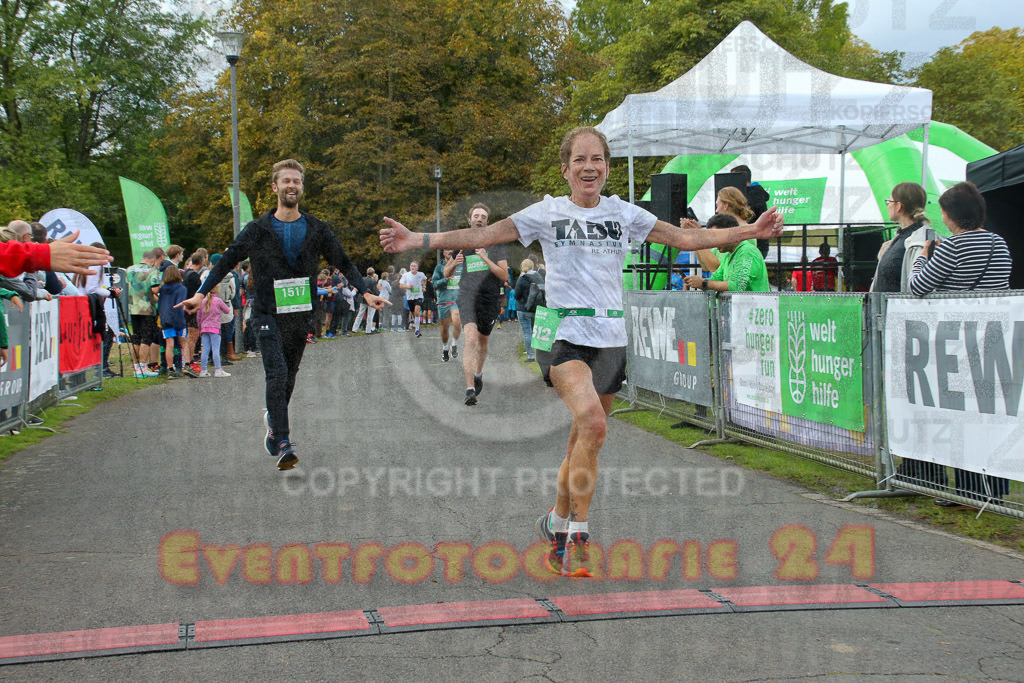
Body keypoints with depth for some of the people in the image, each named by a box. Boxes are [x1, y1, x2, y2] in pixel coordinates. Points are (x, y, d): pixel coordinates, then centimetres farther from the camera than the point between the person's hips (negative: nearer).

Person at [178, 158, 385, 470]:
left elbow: (343, 263, 12)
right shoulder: (258, 230, 2)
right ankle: (282, 444, -18)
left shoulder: (316, 230, 7)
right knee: (277, 374, -16)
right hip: (267, 314, -3)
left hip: (300, 316, 3)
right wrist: (201, 293, -2)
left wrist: (365, 292, 1)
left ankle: (273, 423, 36)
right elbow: (226, 262, 6)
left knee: (289, 377, 11)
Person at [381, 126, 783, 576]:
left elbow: (686, 239, 14)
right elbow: (482, 236, 0)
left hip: (610, 339, 4)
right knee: (592, 423, -26)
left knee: (582, 445, 7)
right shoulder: (547, 213, 3)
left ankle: (556, 527, 28)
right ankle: (579, 538, -17)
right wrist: (416, 240, -9)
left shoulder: (623, 213, 11)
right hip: (564, 335, -4)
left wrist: (750, 232, 9)